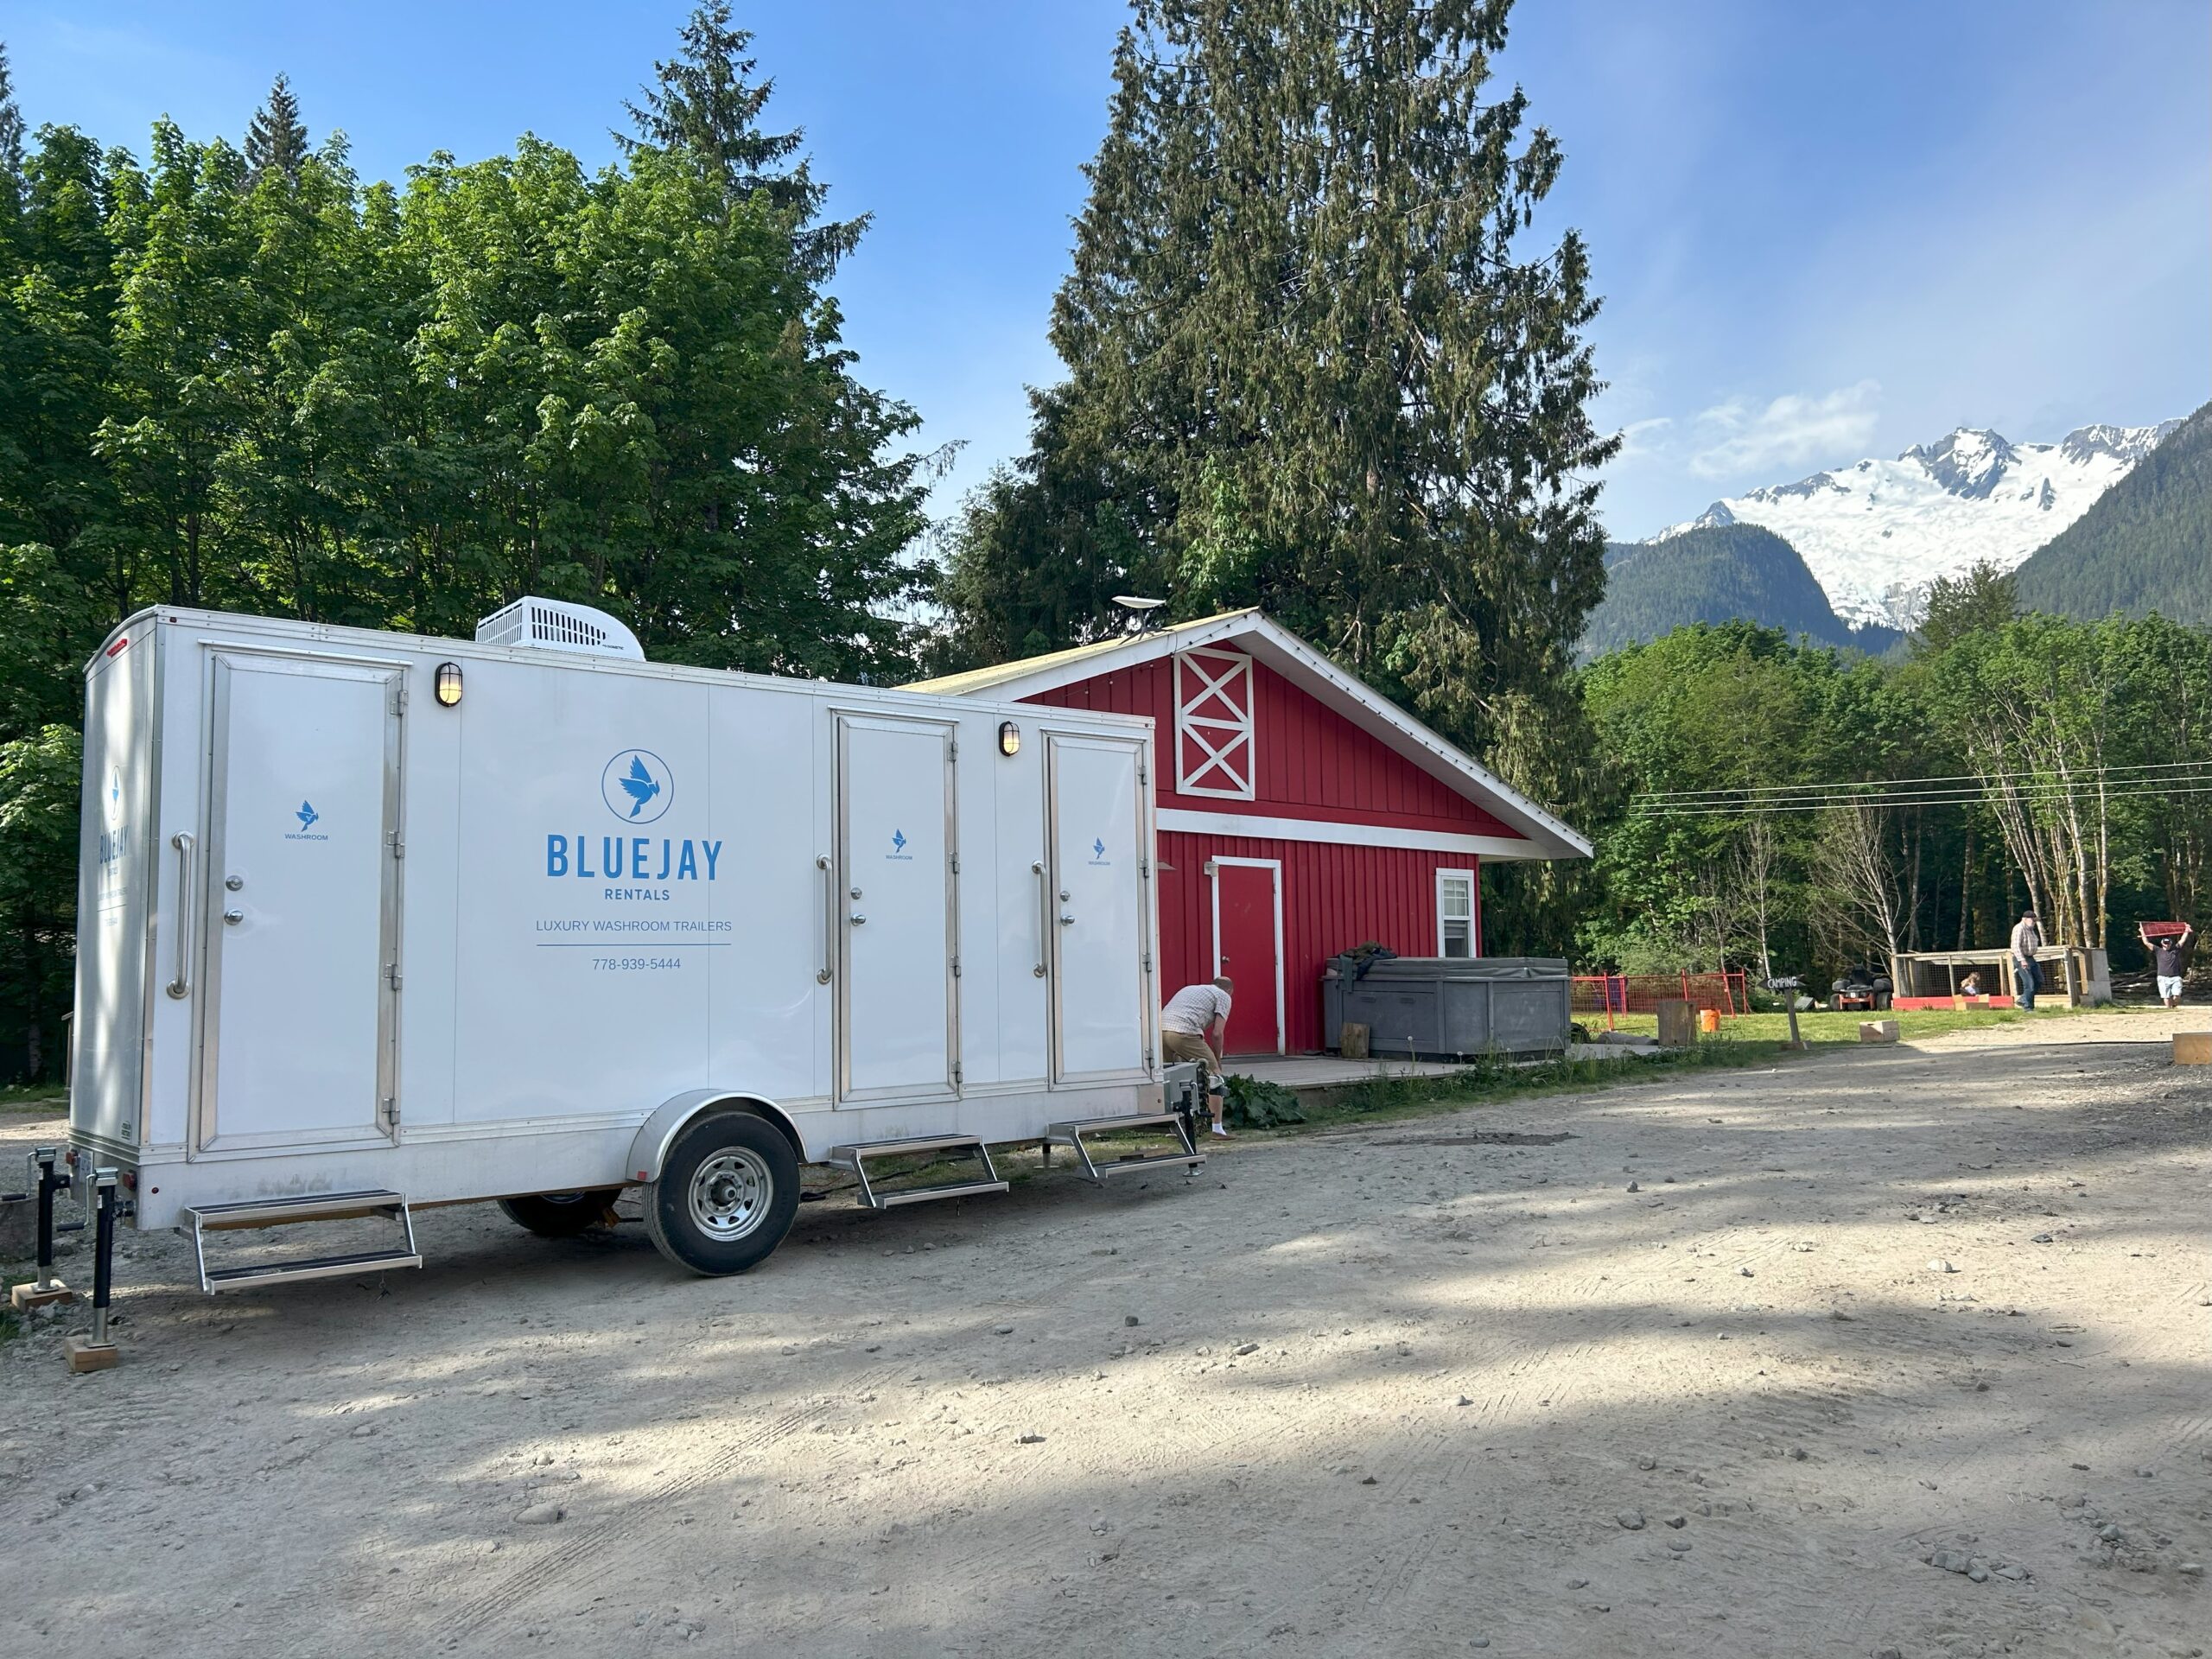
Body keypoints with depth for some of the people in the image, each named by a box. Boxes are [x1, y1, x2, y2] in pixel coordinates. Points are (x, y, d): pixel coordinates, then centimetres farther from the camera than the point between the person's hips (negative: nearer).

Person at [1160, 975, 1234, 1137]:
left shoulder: (1189, 989, 36)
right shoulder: (1223, 996, 17)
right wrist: (1218, 1059, 21)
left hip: (1160, 1030, 7)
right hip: (1183, 1033, -7)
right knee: (1214, 1075, 6)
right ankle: (1217, 1128, 3)